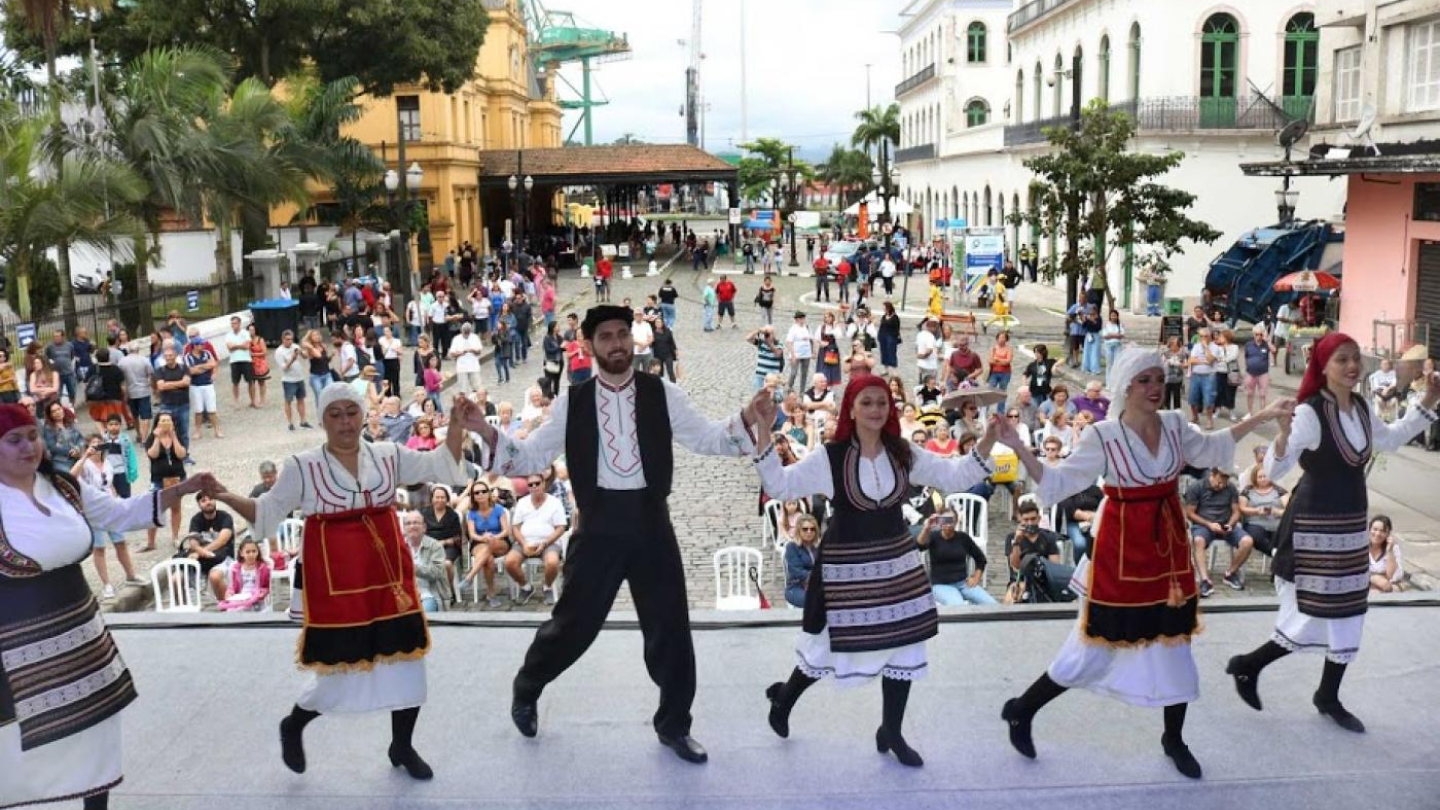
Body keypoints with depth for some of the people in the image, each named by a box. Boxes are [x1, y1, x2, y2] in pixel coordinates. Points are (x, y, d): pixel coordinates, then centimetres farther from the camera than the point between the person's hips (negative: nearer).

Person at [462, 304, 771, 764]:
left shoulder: (662, 395, 1)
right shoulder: (571, 403, 1)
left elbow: (705, 439, 1)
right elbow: (533, 457, 2)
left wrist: (746, 421, -16)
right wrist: (489, 435, -13)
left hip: (651, 523, 1)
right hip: (599, 527, -1)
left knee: (670, 628, 7)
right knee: (573, 623, 9)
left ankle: (673, 726, 28)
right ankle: (526, 691, 39)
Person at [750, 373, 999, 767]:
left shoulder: (905, 454, -1)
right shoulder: (829, 457, -12)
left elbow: (955, 476, 0)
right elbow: (779, 485, -16)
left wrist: (989, 439, -12)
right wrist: (764, 430, -26)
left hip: (897, 562, 5)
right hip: (846, 565, -4)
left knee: (903, 645, 9)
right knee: (831, 646, 4)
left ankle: (891, 732, 29)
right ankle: (783, 696, 36)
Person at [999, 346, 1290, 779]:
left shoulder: (1175, 425, 0)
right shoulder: (1104, 435, -14)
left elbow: (1211, 448, 21)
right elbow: (1057, 482, -14)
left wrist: (1261, 417, 18)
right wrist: (1019, 449, -28)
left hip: (1169, 547, 5)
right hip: (1121, 550, -5)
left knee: (1175, 644, 13)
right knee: (1097, 647, 1)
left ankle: (1174, 739, 34)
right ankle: (1021, 710, 20)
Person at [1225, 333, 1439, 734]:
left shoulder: (1362, 409, 3)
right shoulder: (1309, 413, -21)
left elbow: (1391, 439, 24)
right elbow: (1273, 471, -28)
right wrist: (1283, 436, -47)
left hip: (1352, 524, 8)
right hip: (1314, 526, -8)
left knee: (1346, 615, 15)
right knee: (1314, 619, -5)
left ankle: (1328, 697, 31)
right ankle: (1247, 665, 17)